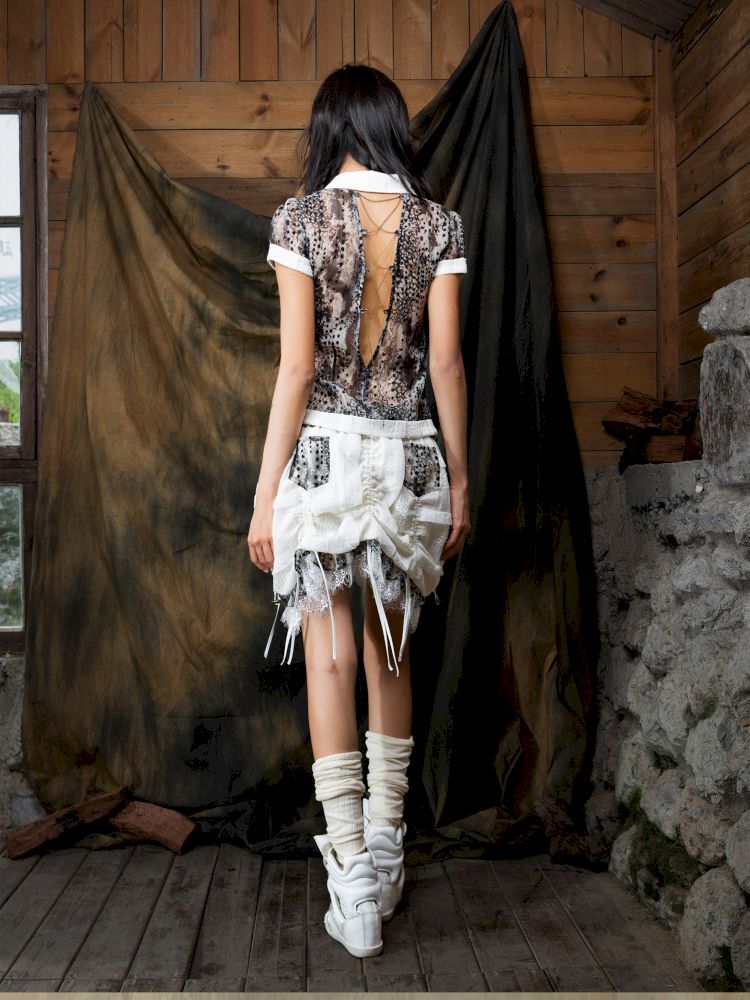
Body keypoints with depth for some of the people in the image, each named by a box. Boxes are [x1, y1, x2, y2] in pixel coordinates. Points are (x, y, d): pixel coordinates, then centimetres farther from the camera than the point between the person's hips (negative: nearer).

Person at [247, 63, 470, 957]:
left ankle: (352, 874, 1)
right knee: (391, 653, 16)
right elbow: (446, 362, 1)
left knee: (331, 659, 1)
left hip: (322, 450, -3)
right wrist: (459, 481, 8)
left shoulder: (301, 218, -3)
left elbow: (297, 365, -9)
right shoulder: (438, 224, 4)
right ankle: (385, 844, 28)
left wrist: (266, 489, -5)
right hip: (409, 453, 3)